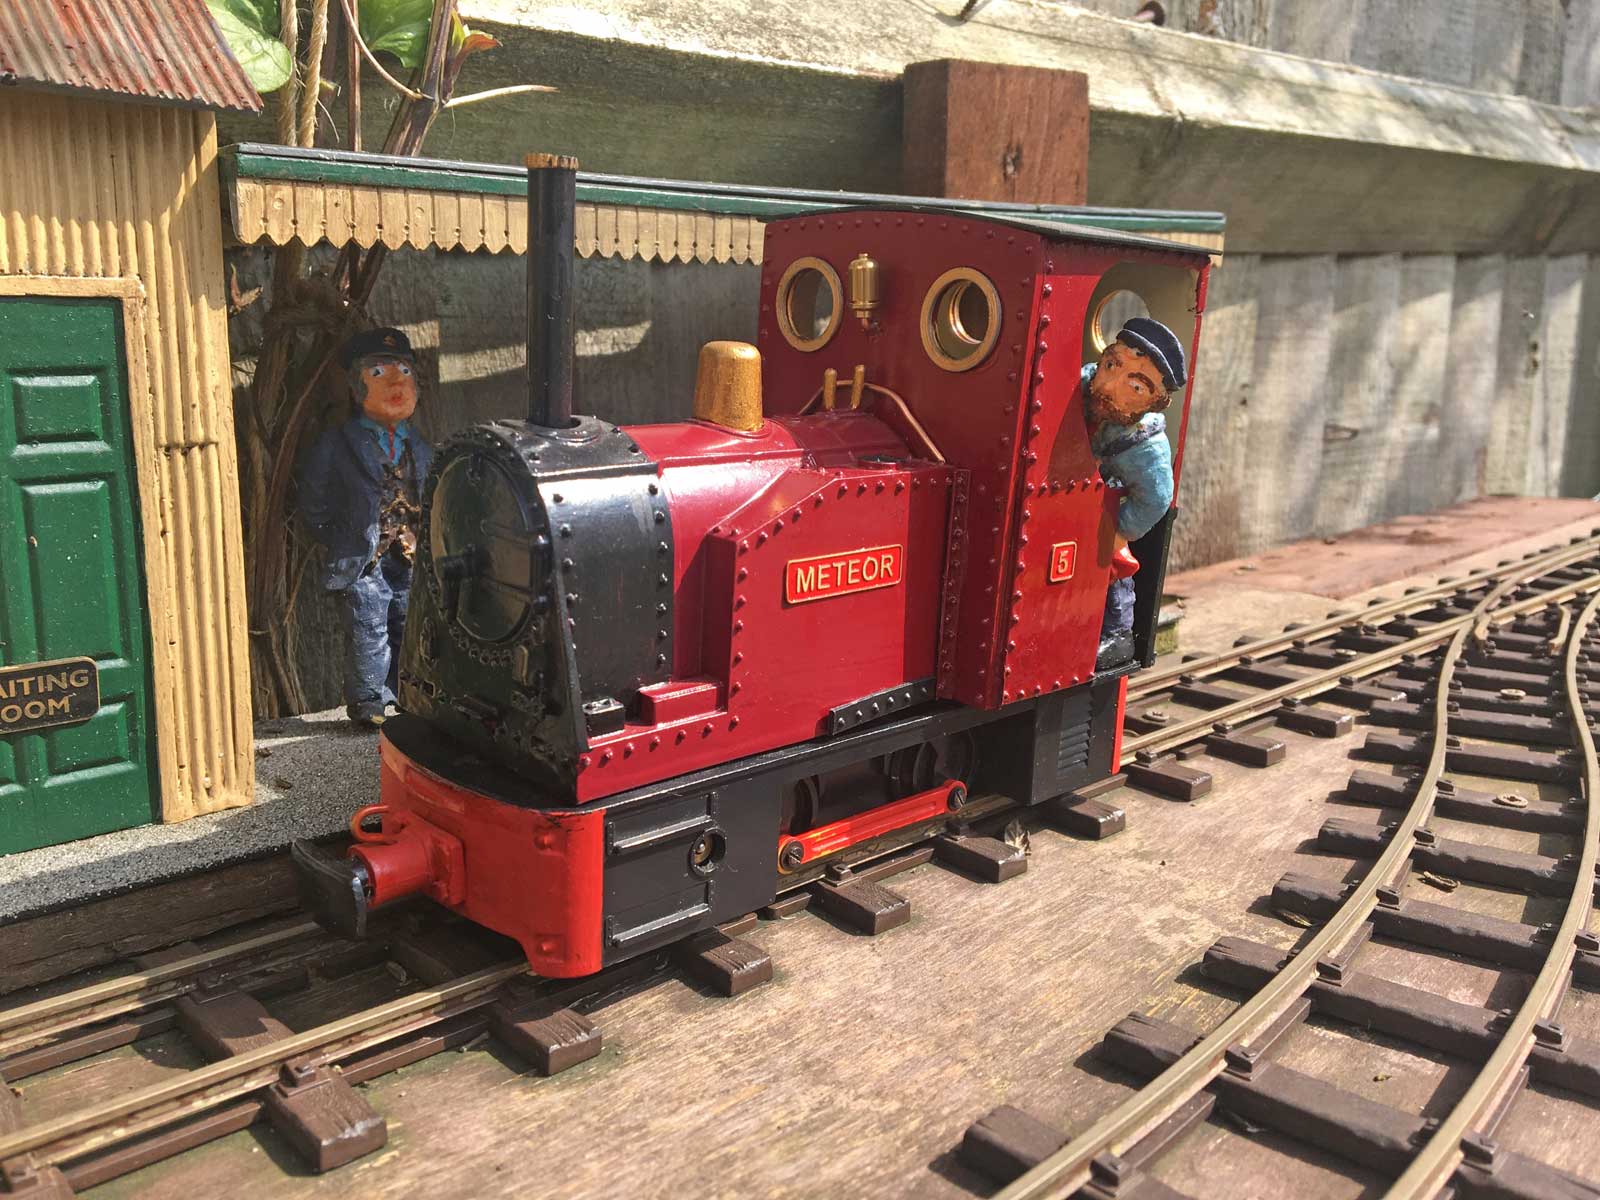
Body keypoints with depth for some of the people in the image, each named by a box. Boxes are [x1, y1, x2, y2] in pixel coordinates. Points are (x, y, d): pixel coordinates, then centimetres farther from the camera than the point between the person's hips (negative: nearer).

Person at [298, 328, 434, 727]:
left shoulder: (421, 448, 9)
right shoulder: (337, 446, -4)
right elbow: (315, 507, 0)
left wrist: (420, 538, 5)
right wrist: (344, 547, -5)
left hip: (410, 558, 4)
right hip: (364, 560, -4)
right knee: (370, 631, -2)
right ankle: (369, 702, 11)